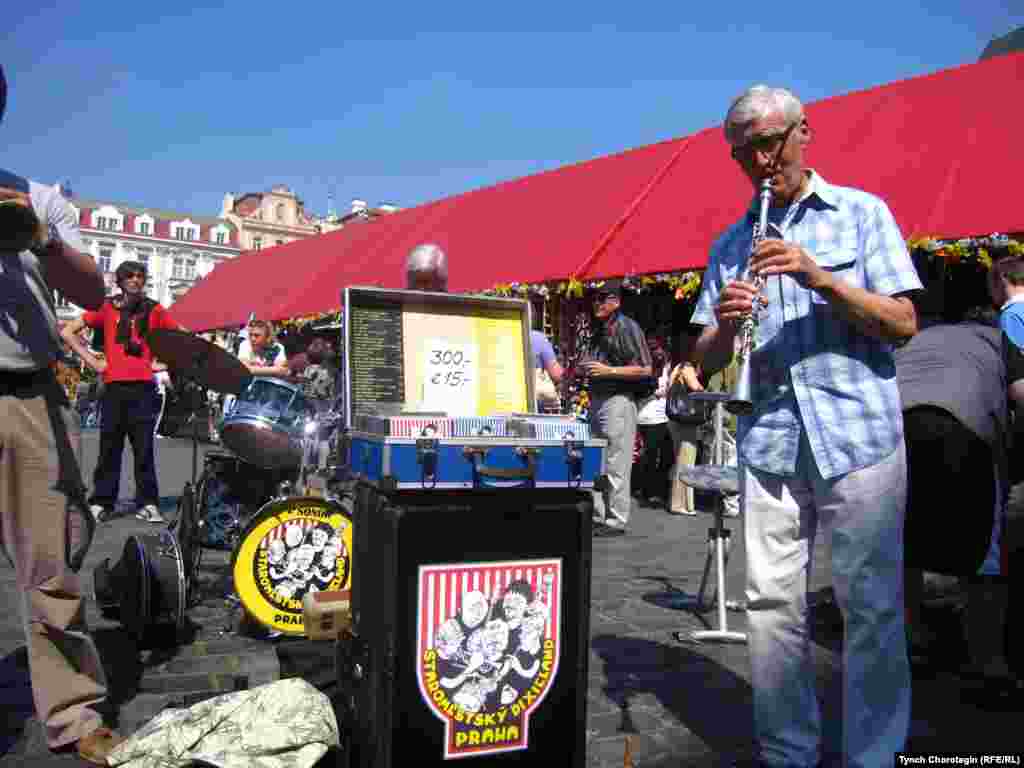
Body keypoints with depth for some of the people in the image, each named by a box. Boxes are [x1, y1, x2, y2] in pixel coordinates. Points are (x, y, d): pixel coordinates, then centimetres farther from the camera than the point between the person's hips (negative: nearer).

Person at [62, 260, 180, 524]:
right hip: (114, 386, 0)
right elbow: (67, 332, 7)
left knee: (144, 448, 1)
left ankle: (147, 503, 7)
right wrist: (92, 361, 0)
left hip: (143, 387, 0)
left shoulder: (154, 310, 7)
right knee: (109, 448, 5)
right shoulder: (106, 307, 6)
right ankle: (101, 501, 14)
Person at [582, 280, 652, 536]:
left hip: (618, 401, -9)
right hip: (597, 400, 9)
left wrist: (608, 371, -18)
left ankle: (616, 520, 2)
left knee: (616, 466, -5)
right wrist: (588, 369, 11)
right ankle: (597, 516, 20)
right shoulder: (600, 330, 17)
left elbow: (645, 370, -13)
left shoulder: (628, 327, -9)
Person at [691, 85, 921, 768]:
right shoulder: (730, 246, 15)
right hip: (769, 441, 3)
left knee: (872, 603, 2)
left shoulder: (862, 212, 7)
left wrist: (819, 277, -15)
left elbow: (904, 325, -2)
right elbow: (707, 364, 12)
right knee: (772, 602, 5)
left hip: (859, 433, -2)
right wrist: (726, 322, -11)